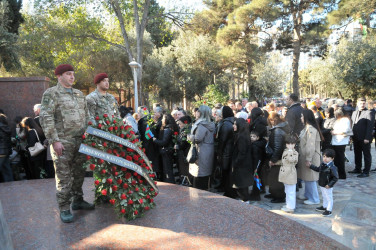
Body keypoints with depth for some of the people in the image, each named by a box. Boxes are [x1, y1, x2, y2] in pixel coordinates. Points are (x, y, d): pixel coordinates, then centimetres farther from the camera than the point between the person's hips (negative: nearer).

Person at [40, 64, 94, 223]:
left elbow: (86, 115, 20)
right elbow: (46, 119, -12)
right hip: (63, 142, -6)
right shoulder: (51, 94, -4)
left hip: (80, 141, 6)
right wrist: (54, 141, -16)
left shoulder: (79, 94, 16)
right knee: (63, 176, -1)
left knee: (79, 173, 14)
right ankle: (64, 208, 10)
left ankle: (78, 200, 29)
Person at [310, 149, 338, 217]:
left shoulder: (332, 167, -25)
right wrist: (311, 166, 20)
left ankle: (329, 210, 20)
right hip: (321, 185, 8)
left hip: (327, 187, -8)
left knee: (329, 198, 8)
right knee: (324, 197, 25)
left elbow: (335, 178, -22)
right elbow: (318, 169, 21)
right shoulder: (323, 164, 0)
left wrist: (329, 185, -23)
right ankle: (324, 207, 42)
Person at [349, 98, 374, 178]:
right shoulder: (354, 113, 13)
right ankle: (358, 169, 26)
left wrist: (367, 138, -18)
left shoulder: (368, 113, -8)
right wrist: (352, 136, 7)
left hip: (364, 139, -6)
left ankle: (366, 172, 9)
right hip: (356, 138, 6)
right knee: (357, 154, 14)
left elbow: (370, 126, -13)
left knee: (367, 155, 4)